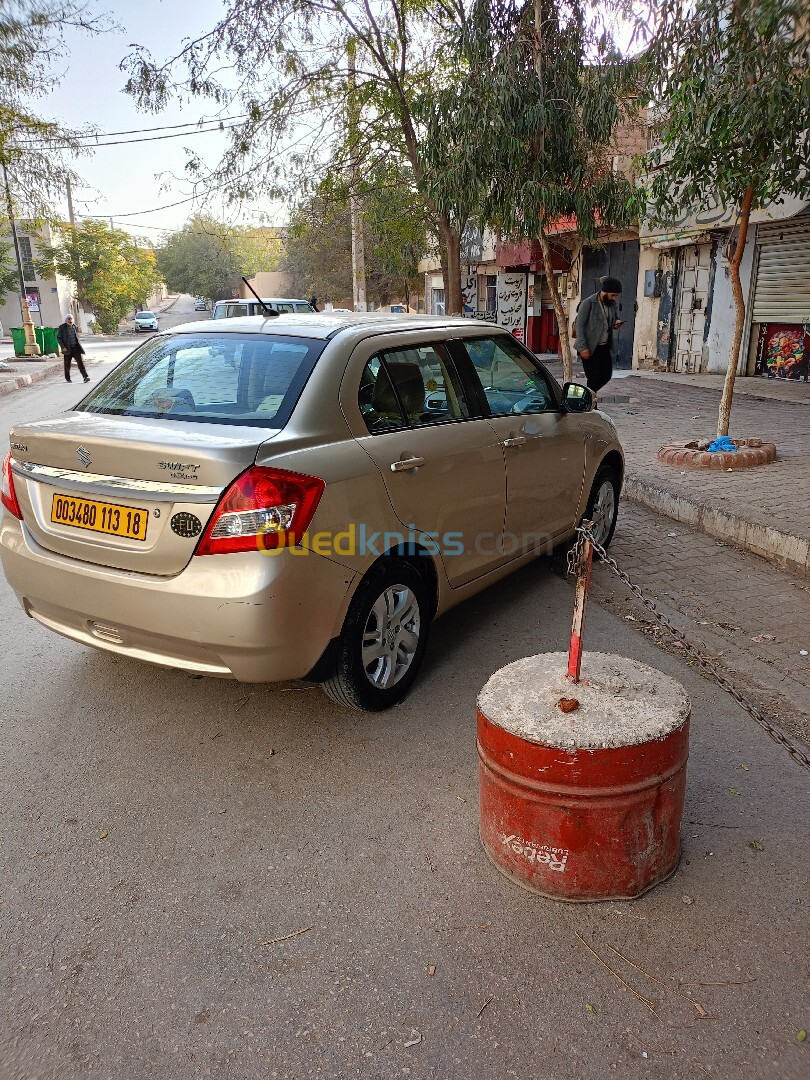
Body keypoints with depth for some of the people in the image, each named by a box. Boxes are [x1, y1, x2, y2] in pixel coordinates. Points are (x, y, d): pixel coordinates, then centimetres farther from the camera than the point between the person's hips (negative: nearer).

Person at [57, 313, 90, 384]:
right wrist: (63, 347, -13)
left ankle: (85, 377, -16)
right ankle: (67, 379, 19)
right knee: (67, 364, 7)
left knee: (80, 362, -10)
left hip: (76, 347, 3)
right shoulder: (62, 327, -2)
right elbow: (58, 338, -2)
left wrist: (80, 347, 15)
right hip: (67, 348, -3)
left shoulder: (74, 327, 11)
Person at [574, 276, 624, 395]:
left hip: (605, 347, 7)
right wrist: (583, 348, -19)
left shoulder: (612, 304, 10)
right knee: (594, 378, -7)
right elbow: (580, 325, -13)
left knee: (607, 375, 6)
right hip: (590, 348, -7)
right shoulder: (588, 303, -10)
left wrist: (616, 324, -3)